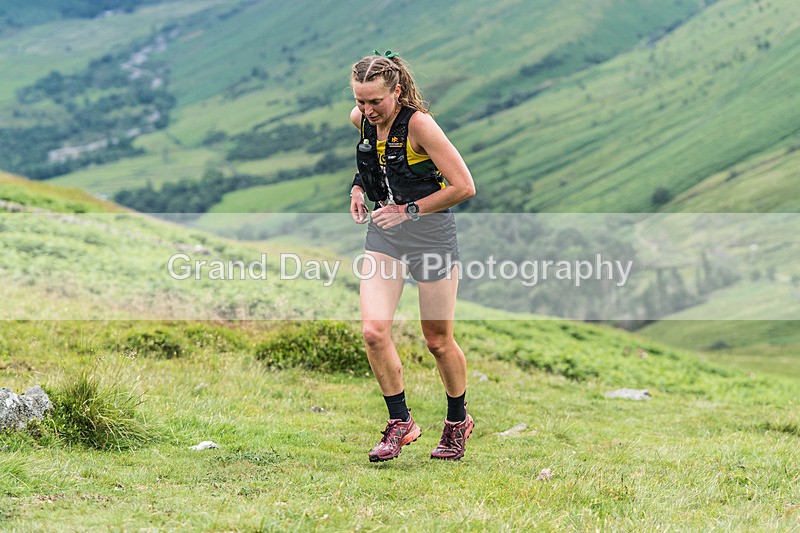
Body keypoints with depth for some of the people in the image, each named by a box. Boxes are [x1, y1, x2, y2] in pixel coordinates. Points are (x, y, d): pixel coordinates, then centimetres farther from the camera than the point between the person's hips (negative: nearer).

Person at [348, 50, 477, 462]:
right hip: (383, 232, 5)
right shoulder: (361, 120, -1)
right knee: (373, 330, -12)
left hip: (431, 232, -5)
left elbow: (464, 187, -21)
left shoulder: (418, 123, -21)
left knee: (438, 340, 5)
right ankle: (400, 423, 4)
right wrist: (359, 187, 6)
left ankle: (457, 420, 30)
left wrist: (410, 210, -19)